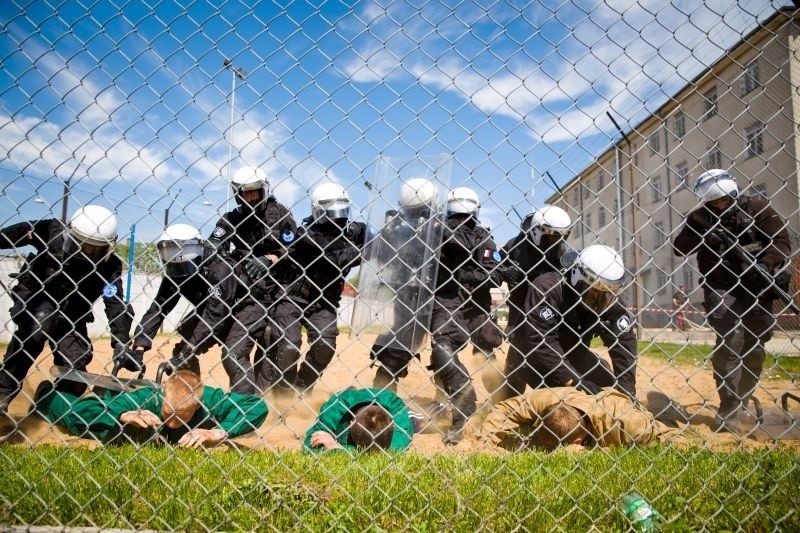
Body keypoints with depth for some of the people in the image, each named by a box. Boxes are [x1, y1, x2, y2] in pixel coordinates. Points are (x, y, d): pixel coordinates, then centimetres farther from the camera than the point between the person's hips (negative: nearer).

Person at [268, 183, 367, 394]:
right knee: (289, 347, -14)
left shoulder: (350, 231, 0)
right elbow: (333, 261, -27)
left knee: (325, 345, -14)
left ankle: (303, 386, 12)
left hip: (324, 301, 4)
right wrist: (362, 250, -30)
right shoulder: (308, 235, -17)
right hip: (293, 298, -4)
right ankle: (282, 389, 13)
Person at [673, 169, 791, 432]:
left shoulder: (756, 208, -1)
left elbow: (781, 241, -6)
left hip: (756, 288, 2)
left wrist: (766, 265, -23)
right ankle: (728, 411, -12)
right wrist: (702, 237, -23)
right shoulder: (700, 217, 0)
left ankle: (743, 404, 28)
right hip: (721, 288, -2)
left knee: (755, 348, 9)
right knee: (730, 340, -17)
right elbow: (679, 247, -6)